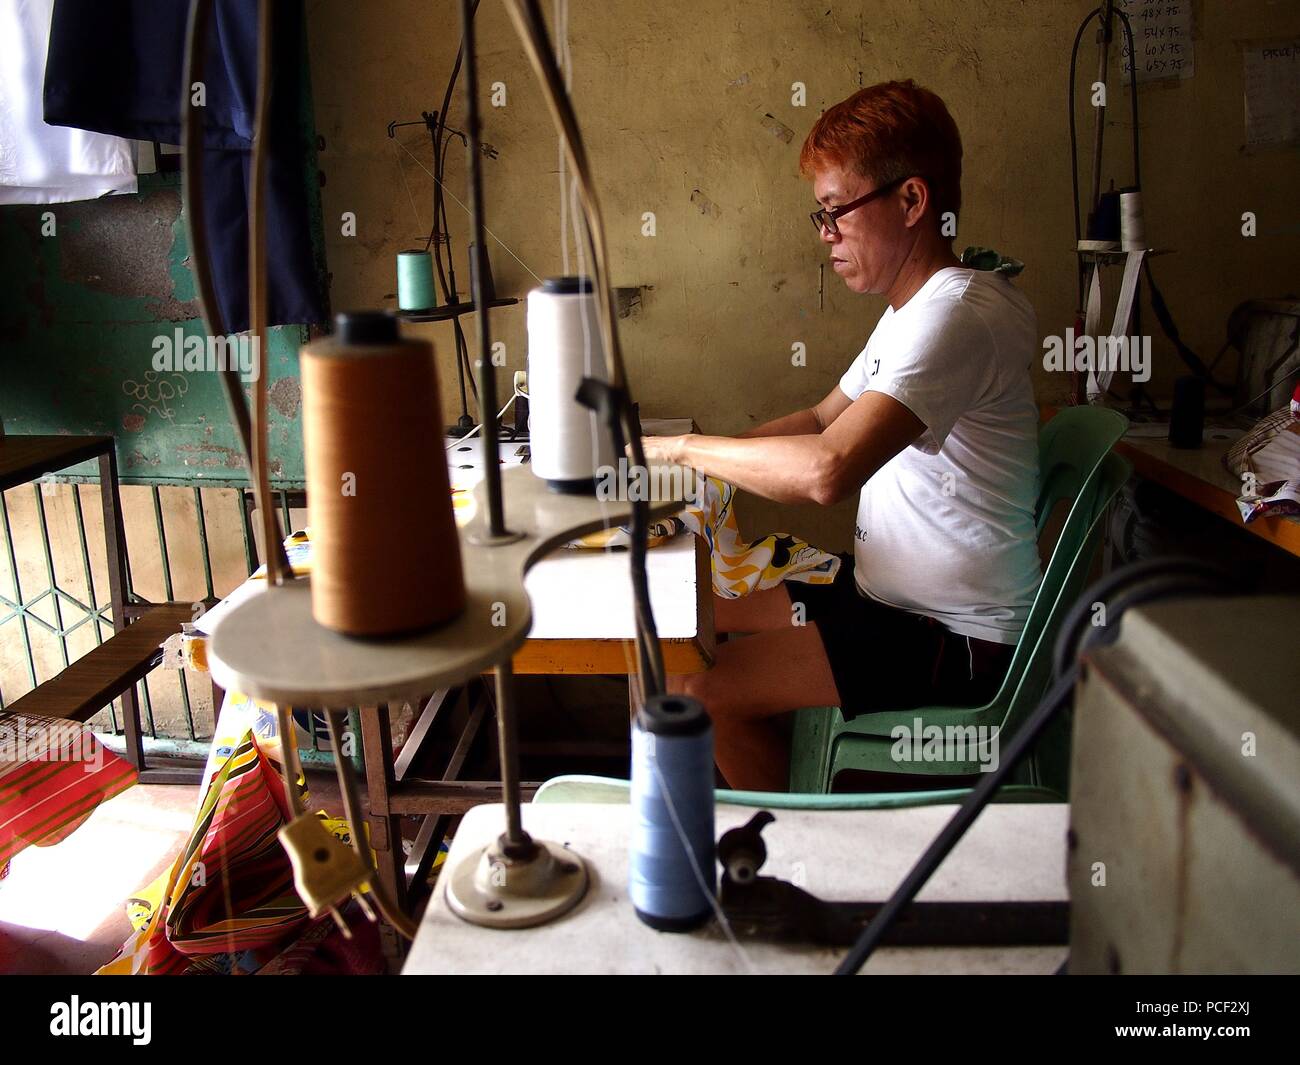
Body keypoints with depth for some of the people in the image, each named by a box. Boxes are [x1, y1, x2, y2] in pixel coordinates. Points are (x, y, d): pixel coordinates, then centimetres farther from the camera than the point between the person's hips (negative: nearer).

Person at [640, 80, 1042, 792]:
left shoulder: (956, 314, -22)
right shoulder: (911, 311, 11)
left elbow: (827, 470, -35)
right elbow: (824, 419, 21)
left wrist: (685, 447, -20)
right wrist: (714, 456, 5)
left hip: (957, 644, -10)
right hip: (887, 597, 10)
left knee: (697, 693, -18)